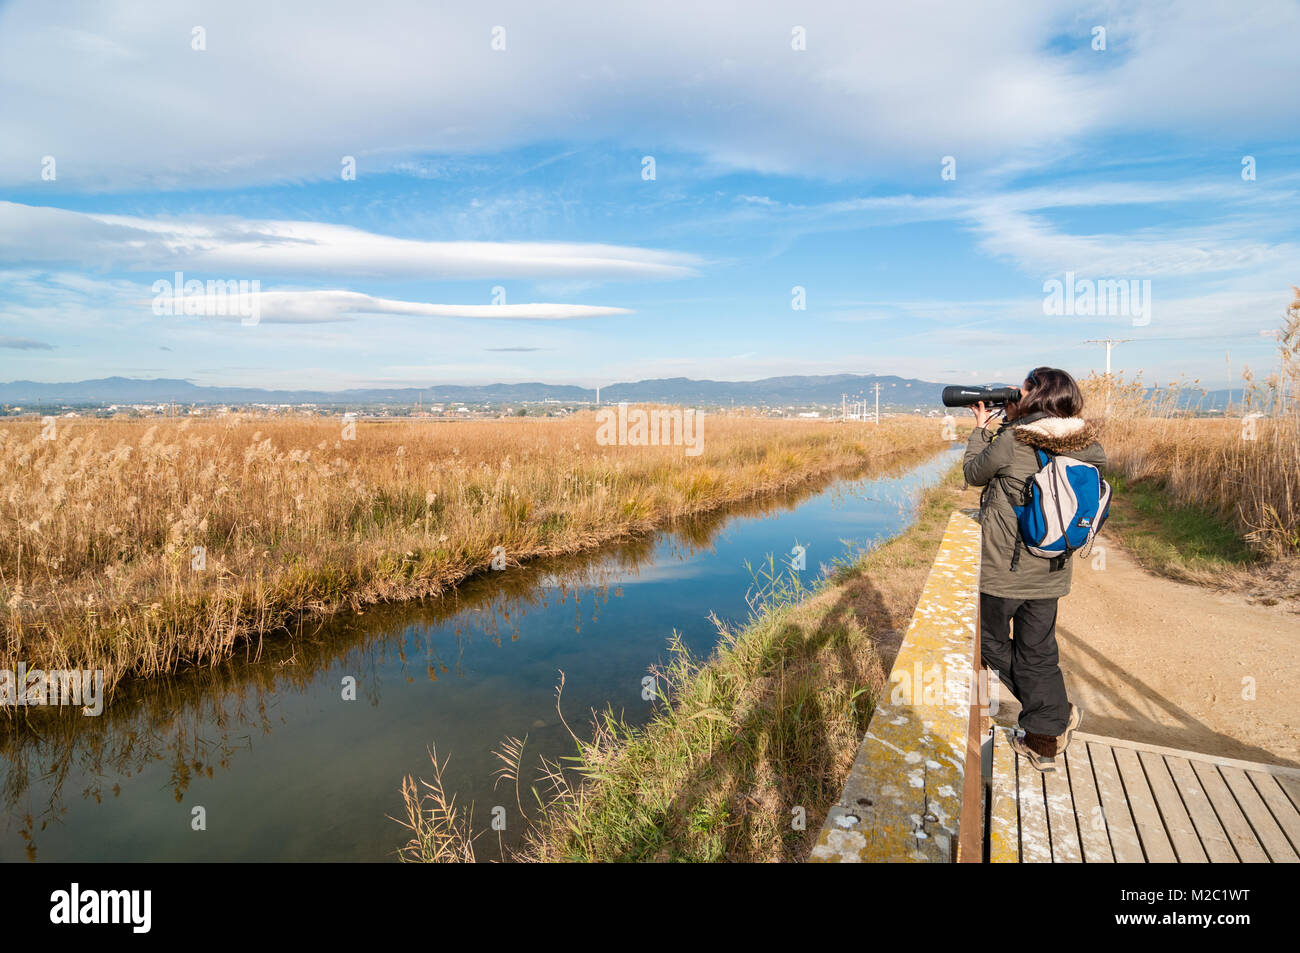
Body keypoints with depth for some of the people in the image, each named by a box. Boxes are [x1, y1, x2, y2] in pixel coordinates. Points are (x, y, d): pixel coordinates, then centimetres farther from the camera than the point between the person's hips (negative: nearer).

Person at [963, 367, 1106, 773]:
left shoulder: (1010, 442, -19)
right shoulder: (1087, 447, -3)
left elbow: (973, 473, -1)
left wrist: (981, 429, 10)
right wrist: (1015, 422, 11)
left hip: (1004, 569, -6)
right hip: (1050, 571, 6)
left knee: (991, 641, 17)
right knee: (1039, 652, 17)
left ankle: (1058, 715, 19)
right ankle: (1043, 741, 25)